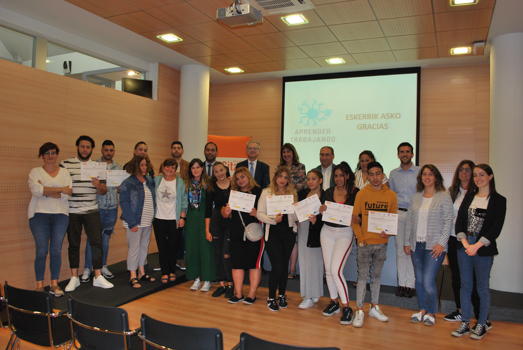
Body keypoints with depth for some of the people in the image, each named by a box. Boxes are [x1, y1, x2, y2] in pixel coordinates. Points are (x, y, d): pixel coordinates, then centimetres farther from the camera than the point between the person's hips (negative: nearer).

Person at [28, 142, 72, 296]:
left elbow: (68, 194, -3)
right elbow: (35, 189, -13)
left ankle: (54, 284, 9)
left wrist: (45, 191, -10)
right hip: (39, 214, -1)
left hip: (61, 214, 2)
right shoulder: (35, 171, 7)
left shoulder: (64, 173, 11)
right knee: (41, 251, -5)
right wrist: (60, 190, -13)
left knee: (56, 250, 0)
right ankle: (39, 286, 6)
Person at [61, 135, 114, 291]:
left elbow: (104, 191, 8)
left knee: (97, 242, 0)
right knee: (74, 244, 8)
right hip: (72, 212, -2)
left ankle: (98, 277, 9)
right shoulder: (65, 164, 0)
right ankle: (74, 278, 20)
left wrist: (99, 185, -12)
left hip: (92, 211, 2)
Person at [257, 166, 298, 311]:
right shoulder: (266, 192, 1)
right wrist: (273, 219, -19)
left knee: (284, 265, 10)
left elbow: (296, 216, 6)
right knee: (277, 266, -7)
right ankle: (271, 298, 11)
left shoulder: (293, 193, 8)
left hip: (288, 232, 3)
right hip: (273, 232, -3)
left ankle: (282, 295, 28)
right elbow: (260, 214, -4)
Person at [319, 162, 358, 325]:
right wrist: (321, 210, -11)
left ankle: (346, 307, 1)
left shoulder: (355, 193, -7)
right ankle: (334, 302, 27)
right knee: (328, 270, 9)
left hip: (345, 233, -5)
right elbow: (323, 212, 10)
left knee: (336, 270, -13)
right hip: (327, 231, 5)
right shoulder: (329, 192, 5)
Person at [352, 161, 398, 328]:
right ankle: (359, 311, 10)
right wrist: (360, 237, -11)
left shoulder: (391, 195, 1)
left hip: (382, 242, 2)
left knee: (376, 275, 15)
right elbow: (355, 218, -2)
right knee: (363, 276, 2)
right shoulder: (362, 193, -5)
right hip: (365, 242, -2)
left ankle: (374, 307, 29)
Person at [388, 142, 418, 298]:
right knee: (400, 250, 4)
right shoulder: (393, 174, 12)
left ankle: (411, 284, 5)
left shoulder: (420, 172, 2)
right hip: (398, 213, 3)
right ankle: (402, 283, 12)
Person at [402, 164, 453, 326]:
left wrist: (441, 243, -14)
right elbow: (409, 220, 13)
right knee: (419, 280, 11)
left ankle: (431, 313, 13)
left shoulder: (444, 196, -3)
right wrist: (406, 242, 9)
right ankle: (422, 310, 27)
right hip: (416, 245, 5)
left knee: (428, 281, -7)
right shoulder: (416, 197, 11)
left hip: (434, 246, -5)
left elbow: (448, 221, -7)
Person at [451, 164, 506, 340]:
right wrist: (465, 243, -9)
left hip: (484, 249, -3)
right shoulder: (469, 196, 9)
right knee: (465, 286, 9)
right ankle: (465, 323, 19)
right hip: (464, 246, 4)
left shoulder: (499, 200, -2)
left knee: (482, 288, 6)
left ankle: (481, 324, 21)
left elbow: (496, 228, -8)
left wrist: (476, 246, -16)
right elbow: (459, 221, 4)